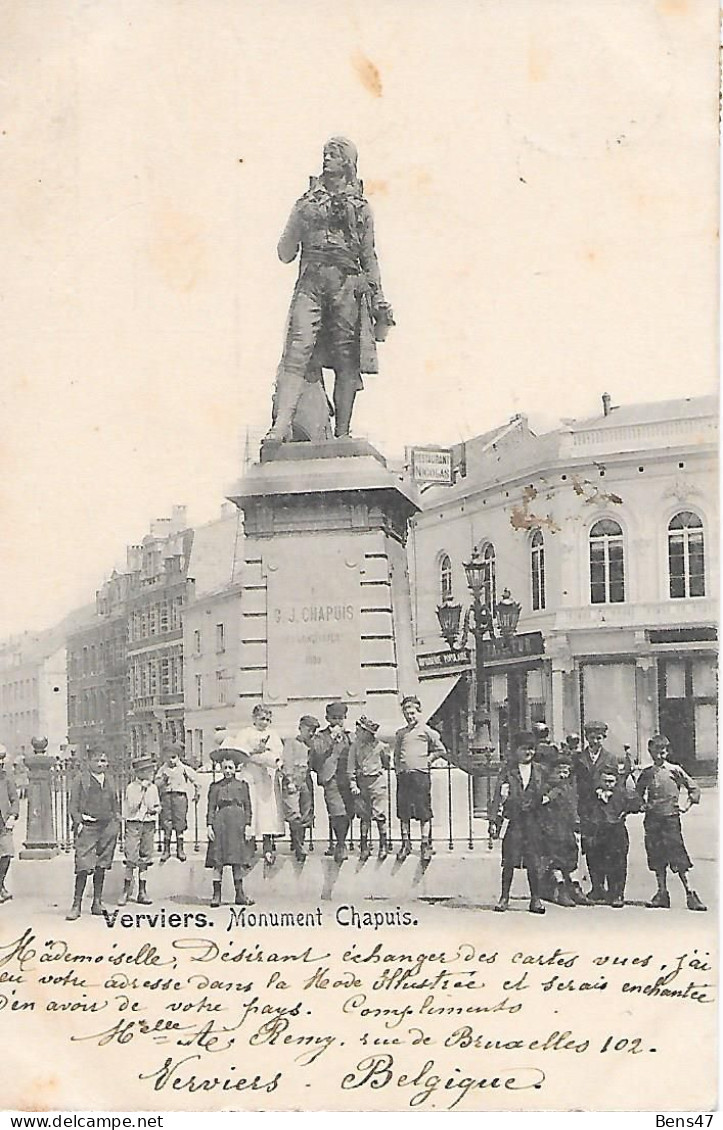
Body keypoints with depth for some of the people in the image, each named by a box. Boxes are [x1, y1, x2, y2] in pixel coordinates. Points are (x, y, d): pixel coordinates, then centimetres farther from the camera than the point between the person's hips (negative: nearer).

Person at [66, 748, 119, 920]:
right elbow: (73, 804, -1)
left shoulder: (110, 781, 17)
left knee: (101, 866, 8)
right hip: (88, 828, -5)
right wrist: (78, 822, -13)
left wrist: (115, 823, 13)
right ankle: (76, 905, -7)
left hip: (107, 827, 5)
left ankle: (97, 902, 15)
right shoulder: (81, 779, 2)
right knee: (84, 867, -10)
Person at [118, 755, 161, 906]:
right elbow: (132, 807, -10)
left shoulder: (153, 787, 10)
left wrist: (154, 810, 0)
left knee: (145, 859, 6)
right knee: (131, 858, -8)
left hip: (149, 824, 4)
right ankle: (126, 890, 2)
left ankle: (142, 892, 11)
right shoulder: (131, 787, -4)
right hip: (133, 824, -4)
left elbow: (158, 806, 17)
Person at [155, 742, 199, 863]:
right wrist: (163, 780, -12)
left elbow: (194, 780, 16)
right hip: (166, 795, 1)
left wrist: (197, 792, 16)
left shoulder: (184, 769, 6)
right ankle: (166, 849, 7)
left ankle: (180, 849, 7)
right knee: (166, 825, -1)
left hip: (180, 795, -1)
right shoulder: (163, 769, 9)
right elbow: (156, 783, 7)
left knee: (180, 824, -1)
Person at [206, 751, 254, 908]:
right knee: (218, 860, -4)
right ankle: (216, 895, -1)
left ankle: (240, 894, 9)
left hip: (238, 824, 1)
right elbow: (211, 808, 5)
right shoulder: (215, 786, 7)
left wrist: (248, 825, 0)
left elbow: (247, 807, 10)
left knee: (238, 860, 3)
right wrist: (209, 826, -5)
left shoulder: (242, 785, 11)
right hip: (220, 823, -1)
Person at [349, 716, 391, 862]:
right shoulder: (355, 746, 1)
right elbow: (351, 767, 2)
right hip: (361, 781, 3)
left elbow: (387, 764, 13)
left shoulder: (379, 746, -4)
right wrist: (353, 785, -4)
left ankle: (383, 845, 6)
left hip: (377, 780, -3)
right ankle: (364, 847, 12)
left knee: (379, 814, -4)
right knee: (364, 815, 6)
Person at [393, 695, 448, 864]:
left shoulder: (427, 731, 4)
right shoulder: (400, 733, 17)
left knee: (423, 812, -4)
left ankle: (425, 844, 0)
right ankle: (406, 844, 13)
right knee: (403, 812, 5)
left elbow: (441, 751, 7)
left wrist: (428, 759, 1)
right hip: (403, 774, 4)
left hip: (421, 774, -4)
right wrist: (397, 768, 11)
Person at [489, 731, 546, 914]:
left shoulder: (539, 770, 10)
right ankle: (504, 898, 10)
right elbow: (498, 798, 1)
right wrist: (494, 822, -6)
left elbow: (543, 795, 15)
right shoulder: (507, 771, 4)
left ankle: (535, 899, 11)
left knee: (533, 863, 2)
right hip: (513, 820, -1)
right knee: (509, 862, 1)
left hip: (533, 821, 1)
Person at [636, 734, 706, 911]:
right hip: (652, 818, 3)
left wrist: (693, 799, -13)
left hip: (671, 817, -3)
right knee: (656, 856, 6)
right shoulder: (646, 774, 9)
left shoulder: (675, 770, 0)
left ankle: (689, 894, -2)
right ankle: (662, 892, 15)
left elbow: (693, 788, 4)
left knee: (677, 855, -8)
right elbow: (639, 793, 22)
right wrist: (642, 804, 4)